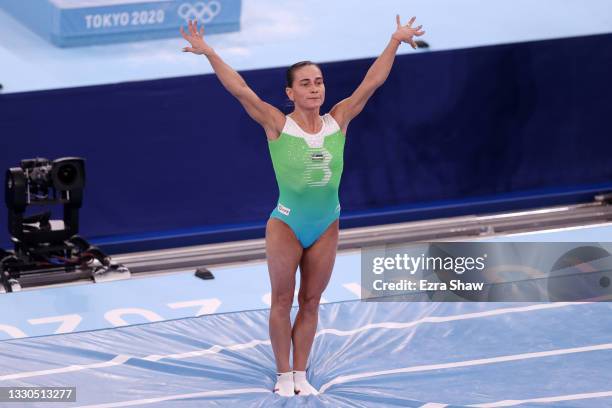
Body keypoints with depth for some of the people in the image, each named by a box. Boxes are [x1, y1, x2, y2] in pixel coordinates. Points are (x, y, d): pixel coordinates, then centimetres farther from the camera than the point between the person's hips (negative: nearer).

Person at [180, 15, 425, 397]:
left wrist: (396, 40, 5)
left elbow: (372, 82, 3)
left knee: (310, 303, 12)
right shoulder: (278, 125, -11)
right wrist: (208, 52, -23)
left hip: (327, 227, 3)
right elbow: (240, 89, -17)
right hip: (286, 224, -3)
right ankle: (284, 375, 18)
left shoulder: (338, 121, -1)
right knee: (282, 301, 7)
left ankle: (301, 374, 23)